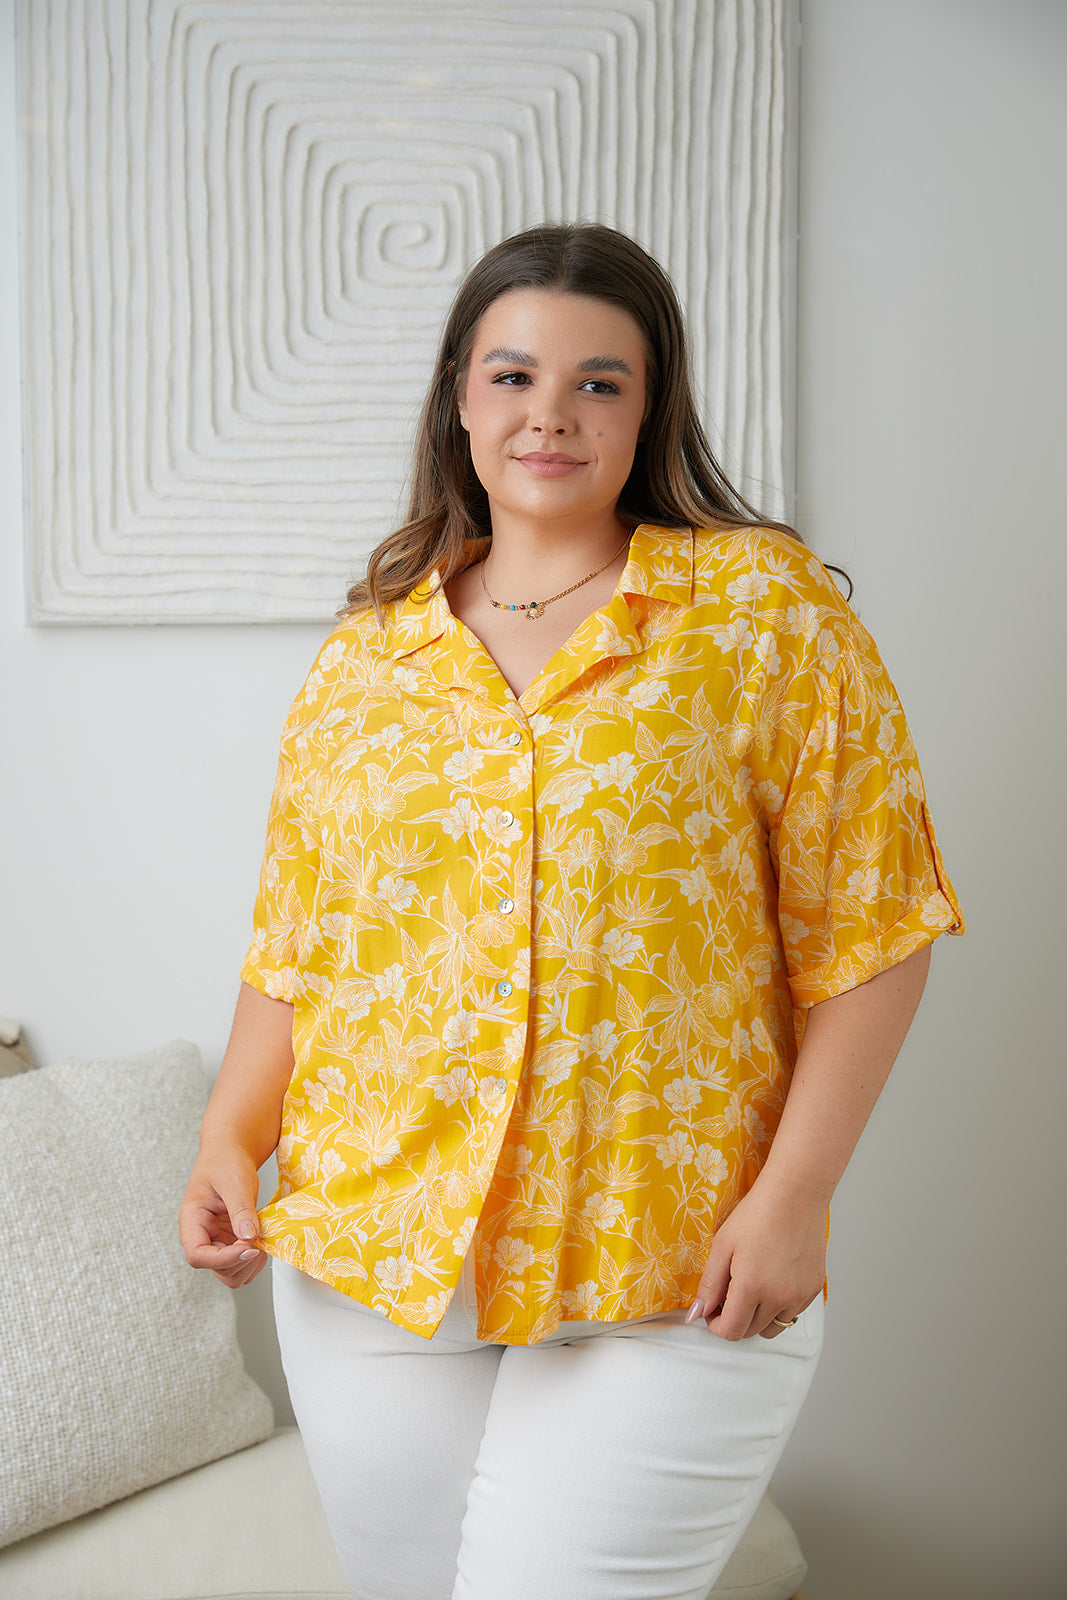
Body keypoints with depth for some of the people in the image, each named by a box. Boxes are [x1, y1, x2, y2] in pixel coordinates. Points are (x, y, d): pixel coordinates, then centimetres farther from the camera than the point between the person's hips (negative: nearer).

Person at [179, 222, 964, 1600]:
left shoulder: (763, 604, -3)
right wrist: (231, 1135, -1)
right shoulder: (367, 650, 8)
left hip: (668, 1280, -3)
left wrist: (793, 1195, -12)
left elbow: (868, 927, -6)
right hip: (371, 1263, 4)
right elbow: (293, 943, 13)